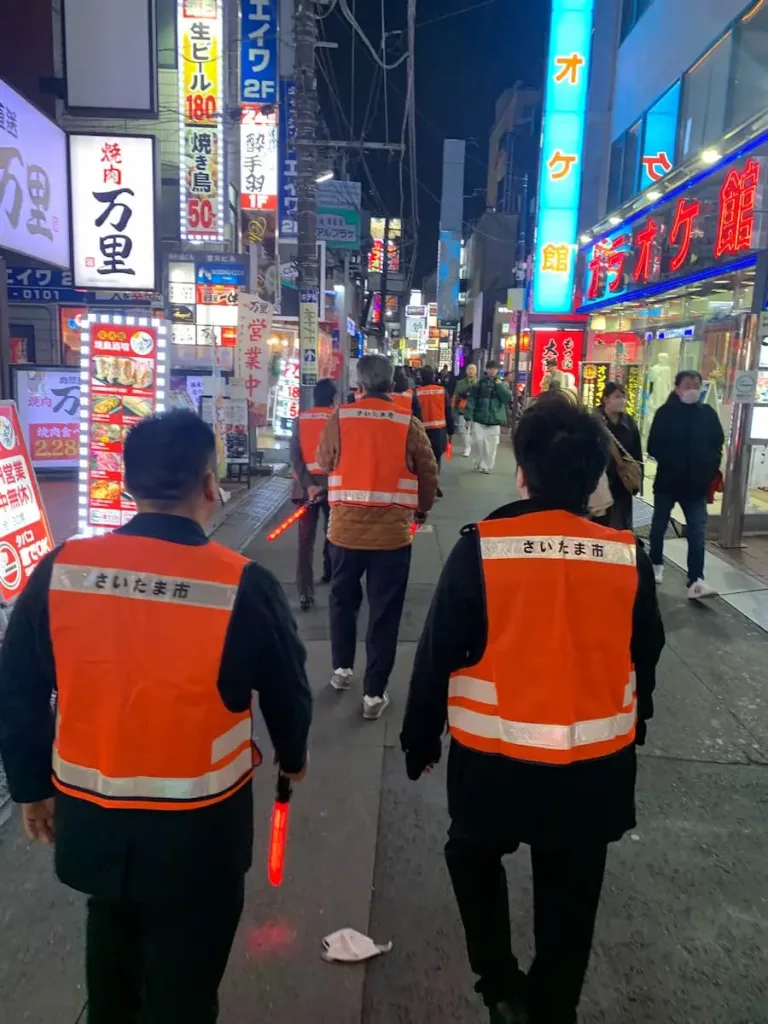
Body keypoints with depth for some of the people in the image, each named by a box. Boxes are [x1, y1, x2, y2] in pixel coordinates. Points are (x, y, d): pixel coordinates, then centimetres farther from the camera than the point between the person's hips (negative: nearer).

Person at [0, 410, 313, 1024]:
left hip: (90, 818, 4)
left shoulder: (59, 570, -12)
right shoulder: (244, 585, -19)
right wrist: (292, 755, 16)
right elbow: (287, 692, -5)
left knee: (111, 950, 33)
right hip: (197, 829, -3)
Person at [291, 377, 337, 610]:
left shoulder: (300, 420, 4)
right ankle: (329, 574, 39)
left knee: (305, 541, -1)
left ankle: (305, 593, -8)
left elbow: (295, 456, -6)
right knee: (332, 534, 21)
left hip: (306, 486, 1)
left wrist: (308, 485, -12)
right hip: (332, 484, 0)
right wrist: (327, 485, -4)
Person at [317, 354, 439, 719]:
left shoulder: (339, 419, -5)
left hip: (345, 528, 2)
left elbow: (324, 463, 10)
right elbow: (429, 474, 2)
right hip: (393, 532, -1)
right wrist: (421, 510, 21)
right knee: (384, 612, 8)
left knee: (343, 599, 24)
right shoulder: (409, 424, -7)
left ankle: (342, 668, 35)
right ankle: (374, 693, 14)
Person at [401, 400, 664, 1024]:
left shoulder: (480, 549, -16)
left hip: (495, 756, -2)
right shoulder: (629, 557, -8)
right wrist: (631, 730, 24)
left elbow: (438, 656, -10)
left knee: (474, 856, 27)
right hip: (596, 761, 3)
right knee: (570, 897, 22)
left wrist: (420, 739, 5)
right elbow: (645, 660, 6)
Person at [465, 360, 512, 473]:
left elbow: (508, 398, -7)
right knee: (478, 441, -6)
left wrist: (500, 385, -11)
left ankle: (487, 466, 12)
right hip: (479, 419, -1)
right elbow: (471, 400, -2)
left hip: (495, 420, 1)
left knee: (491, 445, -1)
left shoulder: (502, 384, 6)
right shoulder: (479, 383, 1)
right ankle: (479, 462, 16)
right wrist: (468, 416, -8)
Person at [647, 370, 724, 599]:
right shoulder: (665, 412, -5)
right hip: (667, 480, -1)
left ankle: (695, 581, -9)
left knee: (697, 532, -7)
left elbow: (717, 444, 8)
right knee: (659, 525, 14)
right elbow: (654, 447, -7)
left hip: (696, 483, 1)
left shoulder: (708, 413, 2)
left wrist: (710, 468, -3)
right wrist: (669, 462, -16)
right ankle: (656, 564, 35)